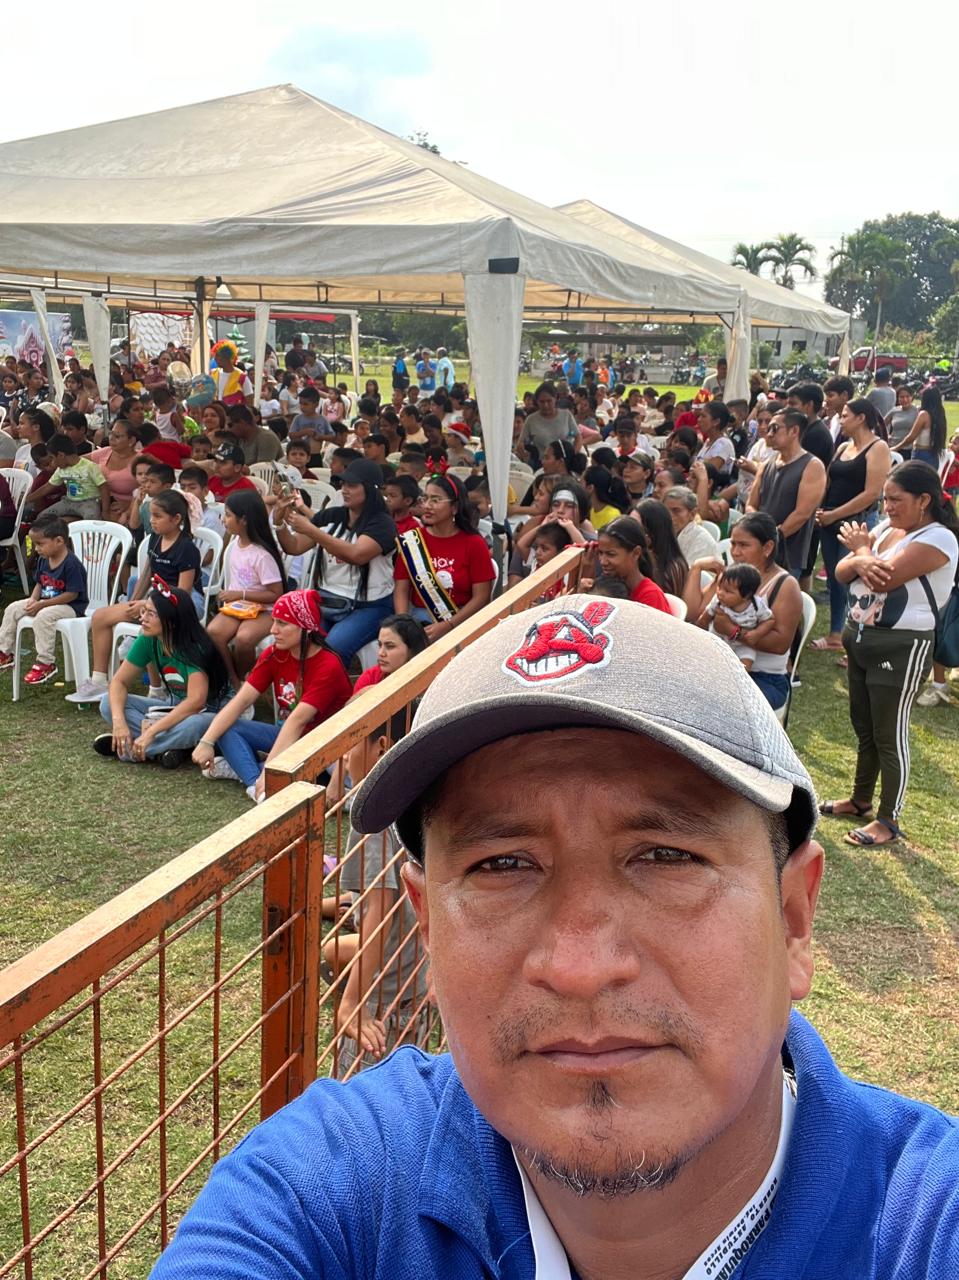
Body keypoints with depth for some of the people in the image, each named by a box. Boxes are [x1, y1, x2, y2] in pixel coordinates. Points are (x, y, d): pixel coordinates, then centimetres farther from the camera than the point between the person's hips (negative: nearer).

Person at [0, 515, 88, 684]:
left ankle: (46, 663, -25)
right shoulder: (43, 560, 3)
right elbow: (39, 584, 15)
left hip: (71, 606, -9)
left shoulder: (72, 564, -24)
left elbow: (72, 594, -24)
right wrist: (33, 599, -8)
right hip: (44, 602, 9)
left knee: (43, 616, -35)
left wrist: (41, 604, -23)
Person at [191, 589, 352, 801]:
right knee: (226, 727, -13)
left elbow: (297, 721, -33)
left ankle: (240, 767, -24)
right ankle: (255, 784, -30)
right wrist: (207, 742, -25)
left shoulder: (328, 666, -24)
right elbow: (241, 700, -13)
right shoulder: (274, 654, -6)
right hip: (287, 735, 6)